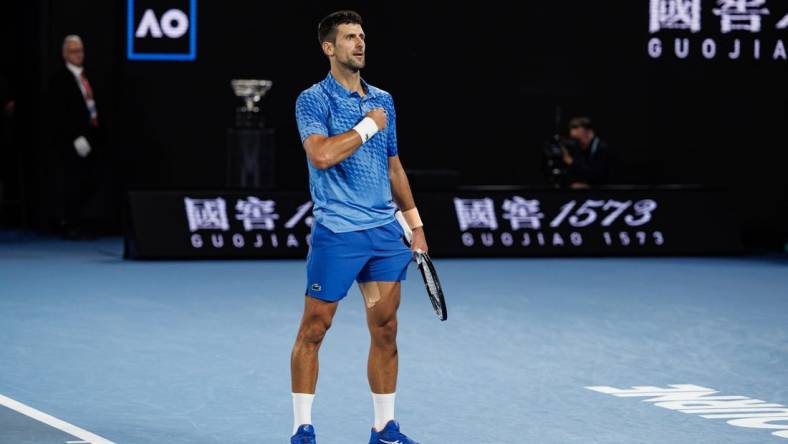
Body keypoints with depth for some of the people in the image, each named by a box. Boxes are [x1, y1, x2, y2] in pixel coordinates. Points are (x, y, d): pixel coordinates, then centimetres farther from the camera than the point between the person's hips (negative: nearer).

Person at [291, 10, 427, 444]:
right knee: (313, 329, -1)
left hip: (384, 230, 6)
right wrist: (367, 126, -13)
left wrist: (415, 222, 18)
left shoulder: (383, 100, 14)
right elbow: (321, 155, -23)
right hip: (336, 232, -6)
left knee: (385, 330, 6)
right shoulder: (312, 100, -6)